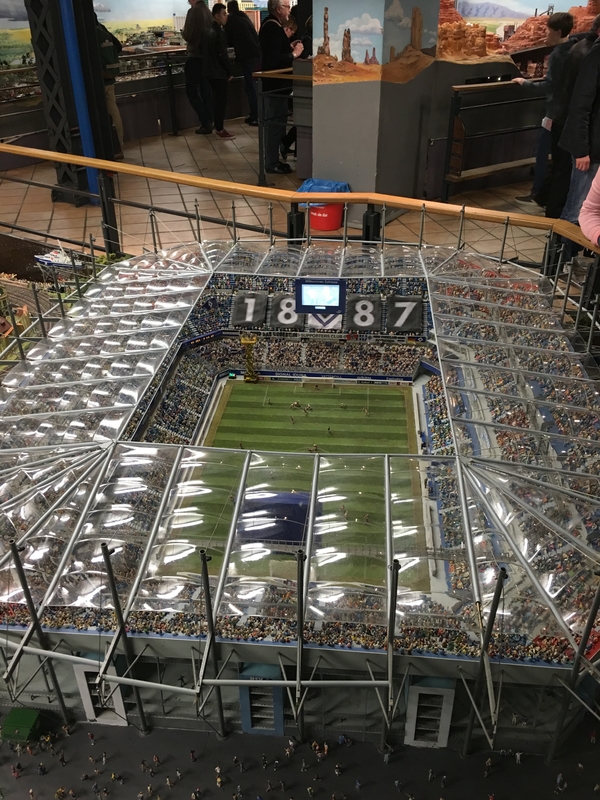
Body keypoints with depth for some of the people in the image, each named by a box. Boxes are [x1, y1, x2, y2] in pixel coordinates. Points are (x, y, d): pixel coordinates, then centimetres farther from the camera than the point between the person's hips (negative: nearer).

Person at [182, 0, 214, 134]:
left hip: (195, 56, -7)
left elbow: (187, 35, -16)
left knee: (191, 91, -1)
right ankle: (209, 121, 14)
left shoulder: (194, 11, -14)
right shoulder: (208, 11, 8)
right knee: (206, 90, 13)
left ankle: (205, 123, -6)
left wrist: (183, 31, 6)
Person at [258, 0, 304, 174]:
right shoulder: (273, 27, -19)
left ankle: (272, 159, 24)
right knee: (276, 123, -5)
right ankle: (272, 163, 1)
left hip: (273, 83, 11)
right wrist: (294, 54, -17)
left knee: (275, 122, 16)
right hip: (275, 84, -11)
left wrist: (289, 48, 10)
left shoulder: (270, 25, 14)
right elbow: (273, 59, -28)